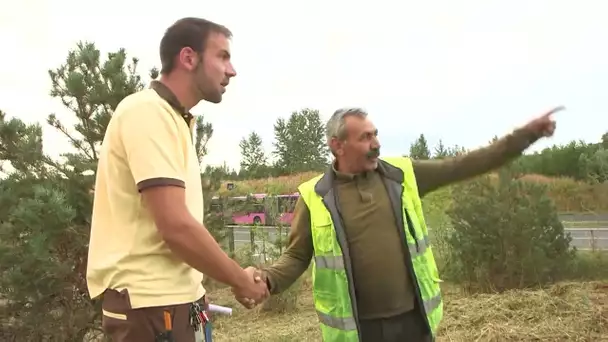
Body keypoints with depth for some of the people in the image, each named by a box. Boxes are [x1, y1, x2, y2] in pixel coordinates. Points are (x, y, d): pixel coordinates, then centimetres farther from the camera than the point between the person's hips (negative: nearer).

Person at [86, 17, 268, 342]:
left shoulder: (172, 119, 14)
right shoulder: (148, 111, -16)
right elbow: (176, 227, -24)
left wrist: (191, 285, 13)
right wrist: (242, 281, -12)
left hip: (166, 295, 9)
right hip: (149, 300, -9)